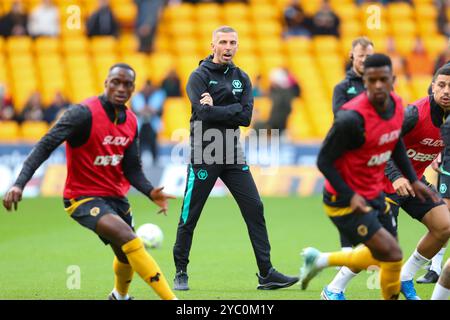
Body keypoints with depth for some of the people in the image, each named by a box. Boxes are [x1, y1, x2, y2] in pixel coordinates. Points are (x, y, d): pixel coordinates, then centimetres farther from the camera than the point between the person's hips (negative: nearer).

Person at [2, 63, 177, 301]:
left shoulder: (130, 122, 3)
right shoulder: (84, 113, -19)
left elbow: (132, 169, 7)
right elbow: (45, 146, -23)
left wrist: (151, 192, -13)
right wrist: (19, 183, -35)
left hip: (116, 196, 8)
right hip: (83, 198, -7)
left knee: (126, 256, 17)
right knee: (127, 238, -28)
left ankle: (120, 296, 50)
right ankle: (170, 298, -28)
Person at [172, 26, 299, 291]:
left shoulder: (242, 78, 11)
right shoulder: (199, 77, -5)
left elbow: (246, 117, -2)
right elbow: (205, 113, -19)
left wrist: (217, 108, -10)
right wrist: (233, 111, -10)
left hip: (233, 155, 5)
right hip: (204, 155, -5)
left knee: (255, 209, -2)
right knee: (189, 216, 1)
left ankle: (266, 274, 0)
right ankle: (181, 272, 15)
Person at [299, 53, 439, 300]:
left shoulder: (396, 105, -3)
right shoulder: (352, 117, -28)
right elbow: (324, 161, -20)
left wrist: (413, 180, 12)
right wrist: (350, 196, -26)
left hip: (375, 194, 8)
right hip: (345, 202, -8)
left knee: (383, 256, 19)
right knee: (393, 254, -16)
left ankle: (319, 259, 37)